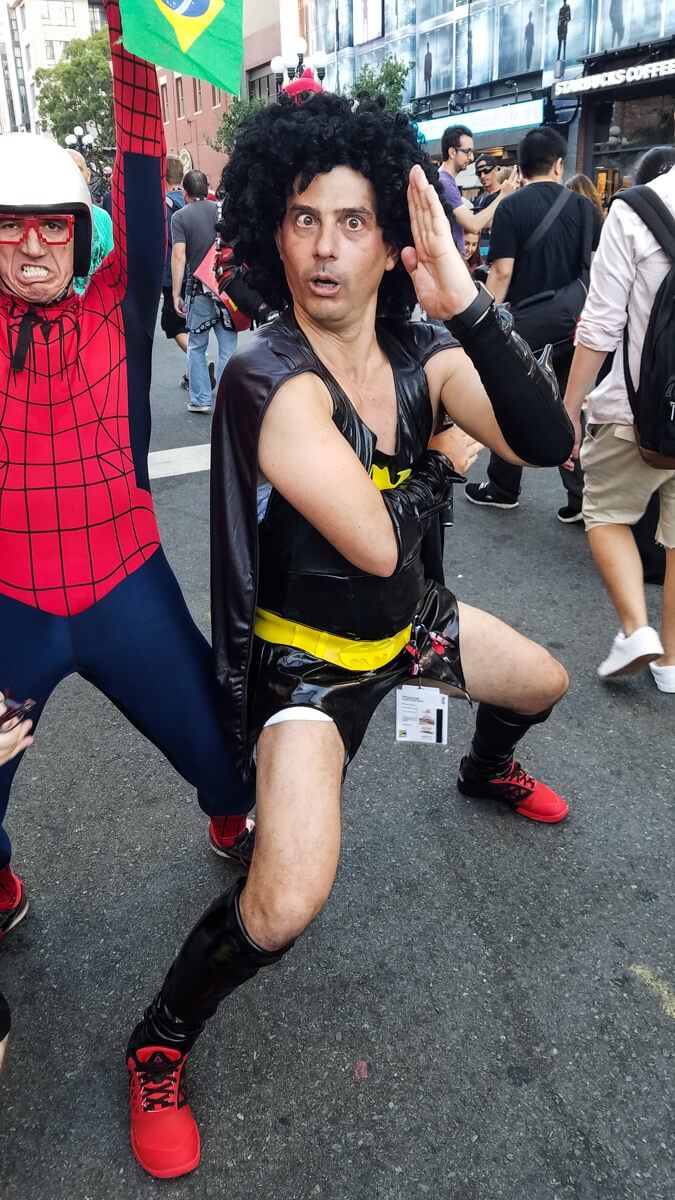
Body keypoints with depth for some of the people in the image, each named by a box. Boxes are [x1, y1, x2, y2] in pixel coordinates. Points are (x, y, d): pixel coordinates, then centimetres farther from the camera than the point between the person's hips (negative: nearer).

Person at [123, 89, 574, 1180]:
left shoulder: (424, 356, -8)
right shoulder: (269, 377, -29)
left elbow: (548, 443, -23)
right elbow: (376, 544, -37)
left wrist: (468, 304, -35)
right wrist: (445, 460, -17)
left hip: (409, 622, 7)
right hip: (308, 656, -7)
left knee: (544, 686, 28)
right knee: (285, 906, -23)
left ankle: (485, 773, 64)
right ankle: (159, 1044, 9)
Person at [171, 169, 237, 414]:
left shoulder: (180, 217, -2)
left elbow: (179, 257, -9)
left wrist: (176, 294, -6)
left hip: (198, 289, -2)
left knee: (196, 346, 10)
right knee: (228, 346, 5)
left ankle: (200, 398, 12)